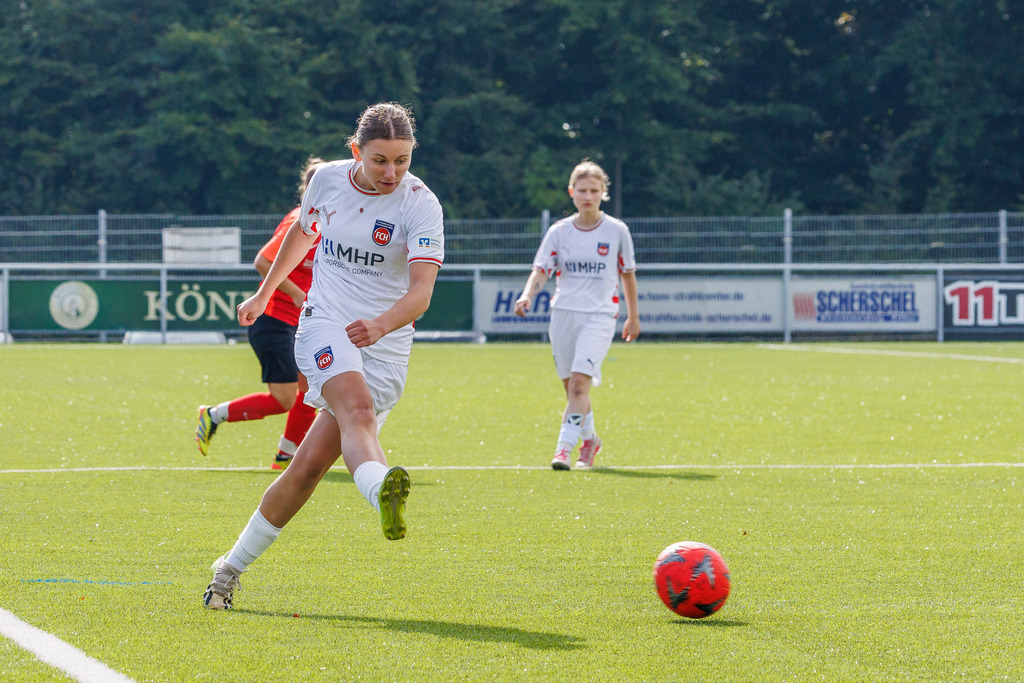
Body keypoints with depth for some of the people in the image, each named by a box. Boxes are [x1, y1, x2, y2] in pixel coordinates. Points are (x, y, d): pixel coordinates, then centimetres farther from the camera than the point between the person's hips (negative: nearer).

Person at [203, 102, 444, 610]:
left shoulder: (421, 204, -10)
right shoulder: (328, 179, 1)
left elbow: (421, 291, -21)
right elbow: (302, 231, 24)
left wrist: (382, 324, -41)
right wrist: (264, 293, 35)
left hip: (385, 345, -1)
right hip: (325, 325, 1)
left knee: (312, 463, -5)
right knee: (357, 408, -32)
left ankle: (233, 567, 10)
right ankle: (383, 492, -63)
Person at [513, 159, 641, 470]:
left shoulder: (617, 231, 1)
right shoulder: (559, 231, 4)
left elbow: (628, 274, 11)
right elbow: (541, 269, -3)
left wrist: (633, 316, 16)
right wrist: (527, 295, -23)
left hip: (600, 315, -3)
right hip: (563, 313, 3)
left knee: (579, 382, -19)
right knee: (571, 386, 11)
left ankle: (564, 447, -21)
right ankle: (589, 439, 34)